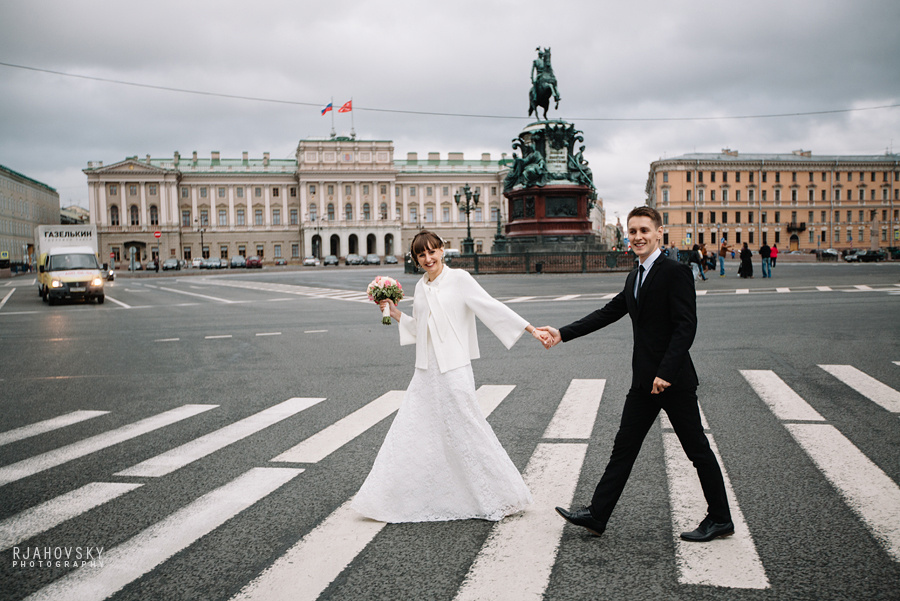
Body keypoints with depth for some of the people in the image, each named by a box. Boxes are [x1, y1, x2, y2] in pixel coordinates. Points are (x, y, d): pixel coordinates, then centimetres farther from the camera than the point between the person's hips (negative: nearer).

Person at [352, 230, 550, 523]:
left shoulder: (459, 279, -6)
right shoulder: (420, 287, 13)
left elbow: (493, 307, -9)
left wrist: (532, 329, -13)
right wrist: (394, 312, 12)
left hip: (453, 368, -6)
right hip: (426, 370, 6)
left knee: (465, 430, -1)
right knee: (411, 431, 8)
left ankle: (494, 496, 16)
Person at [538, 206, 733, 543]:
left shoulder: (675, 272, -13)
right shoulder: (634, 279, 14)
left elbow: (686, 326, -20)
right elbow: (608, 313, 17)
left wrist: (665, 373, -25)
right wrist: (563, 334, 11)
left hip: (673, 380, -8)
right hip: (644, 381, 8)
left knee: (698, 451, 5)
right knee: (624, 448, 10)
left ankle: (720, 520, 21)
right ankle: (596, 515, 17)